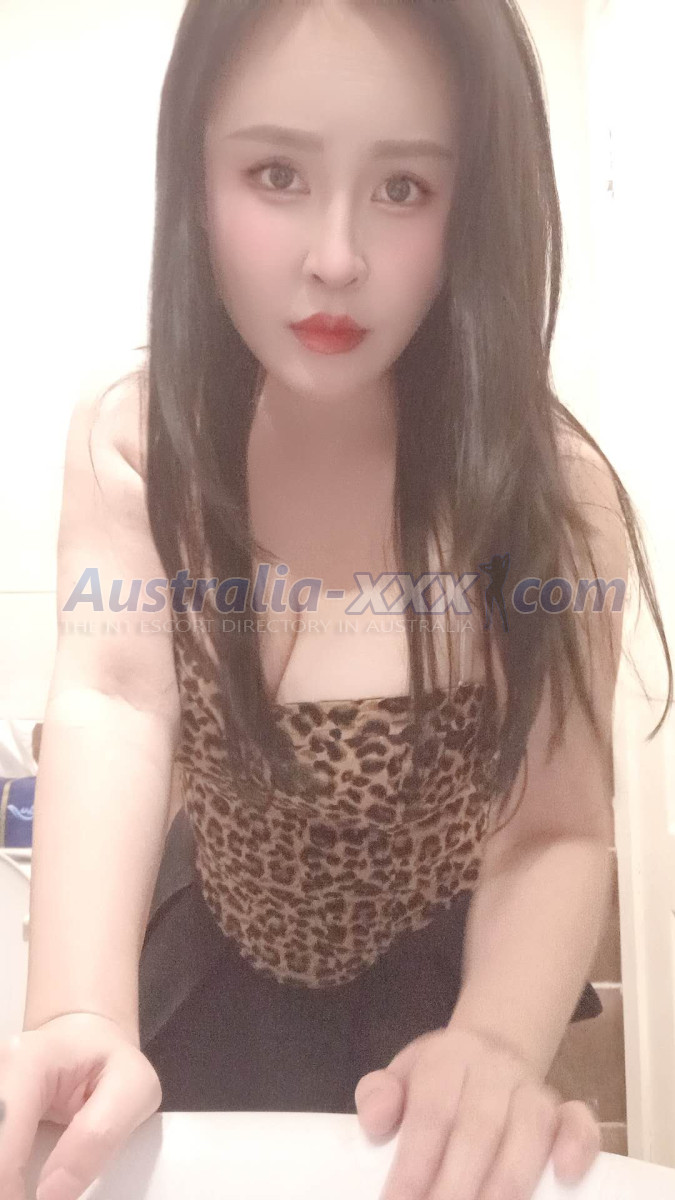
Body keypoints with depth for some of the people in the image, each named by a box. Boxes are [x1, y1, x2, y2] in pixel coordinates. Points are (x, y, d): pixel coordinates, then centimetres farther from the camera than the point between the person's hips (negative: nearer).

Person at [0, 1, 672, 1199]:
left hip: (431, 981, -2)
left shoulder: (549, 489, -25)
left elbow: (558, 831, -25)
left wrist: (495, 1046, -45)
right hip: (208, 961, 3)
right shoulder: (128, 443, -19)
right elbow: (110, 699, -33)